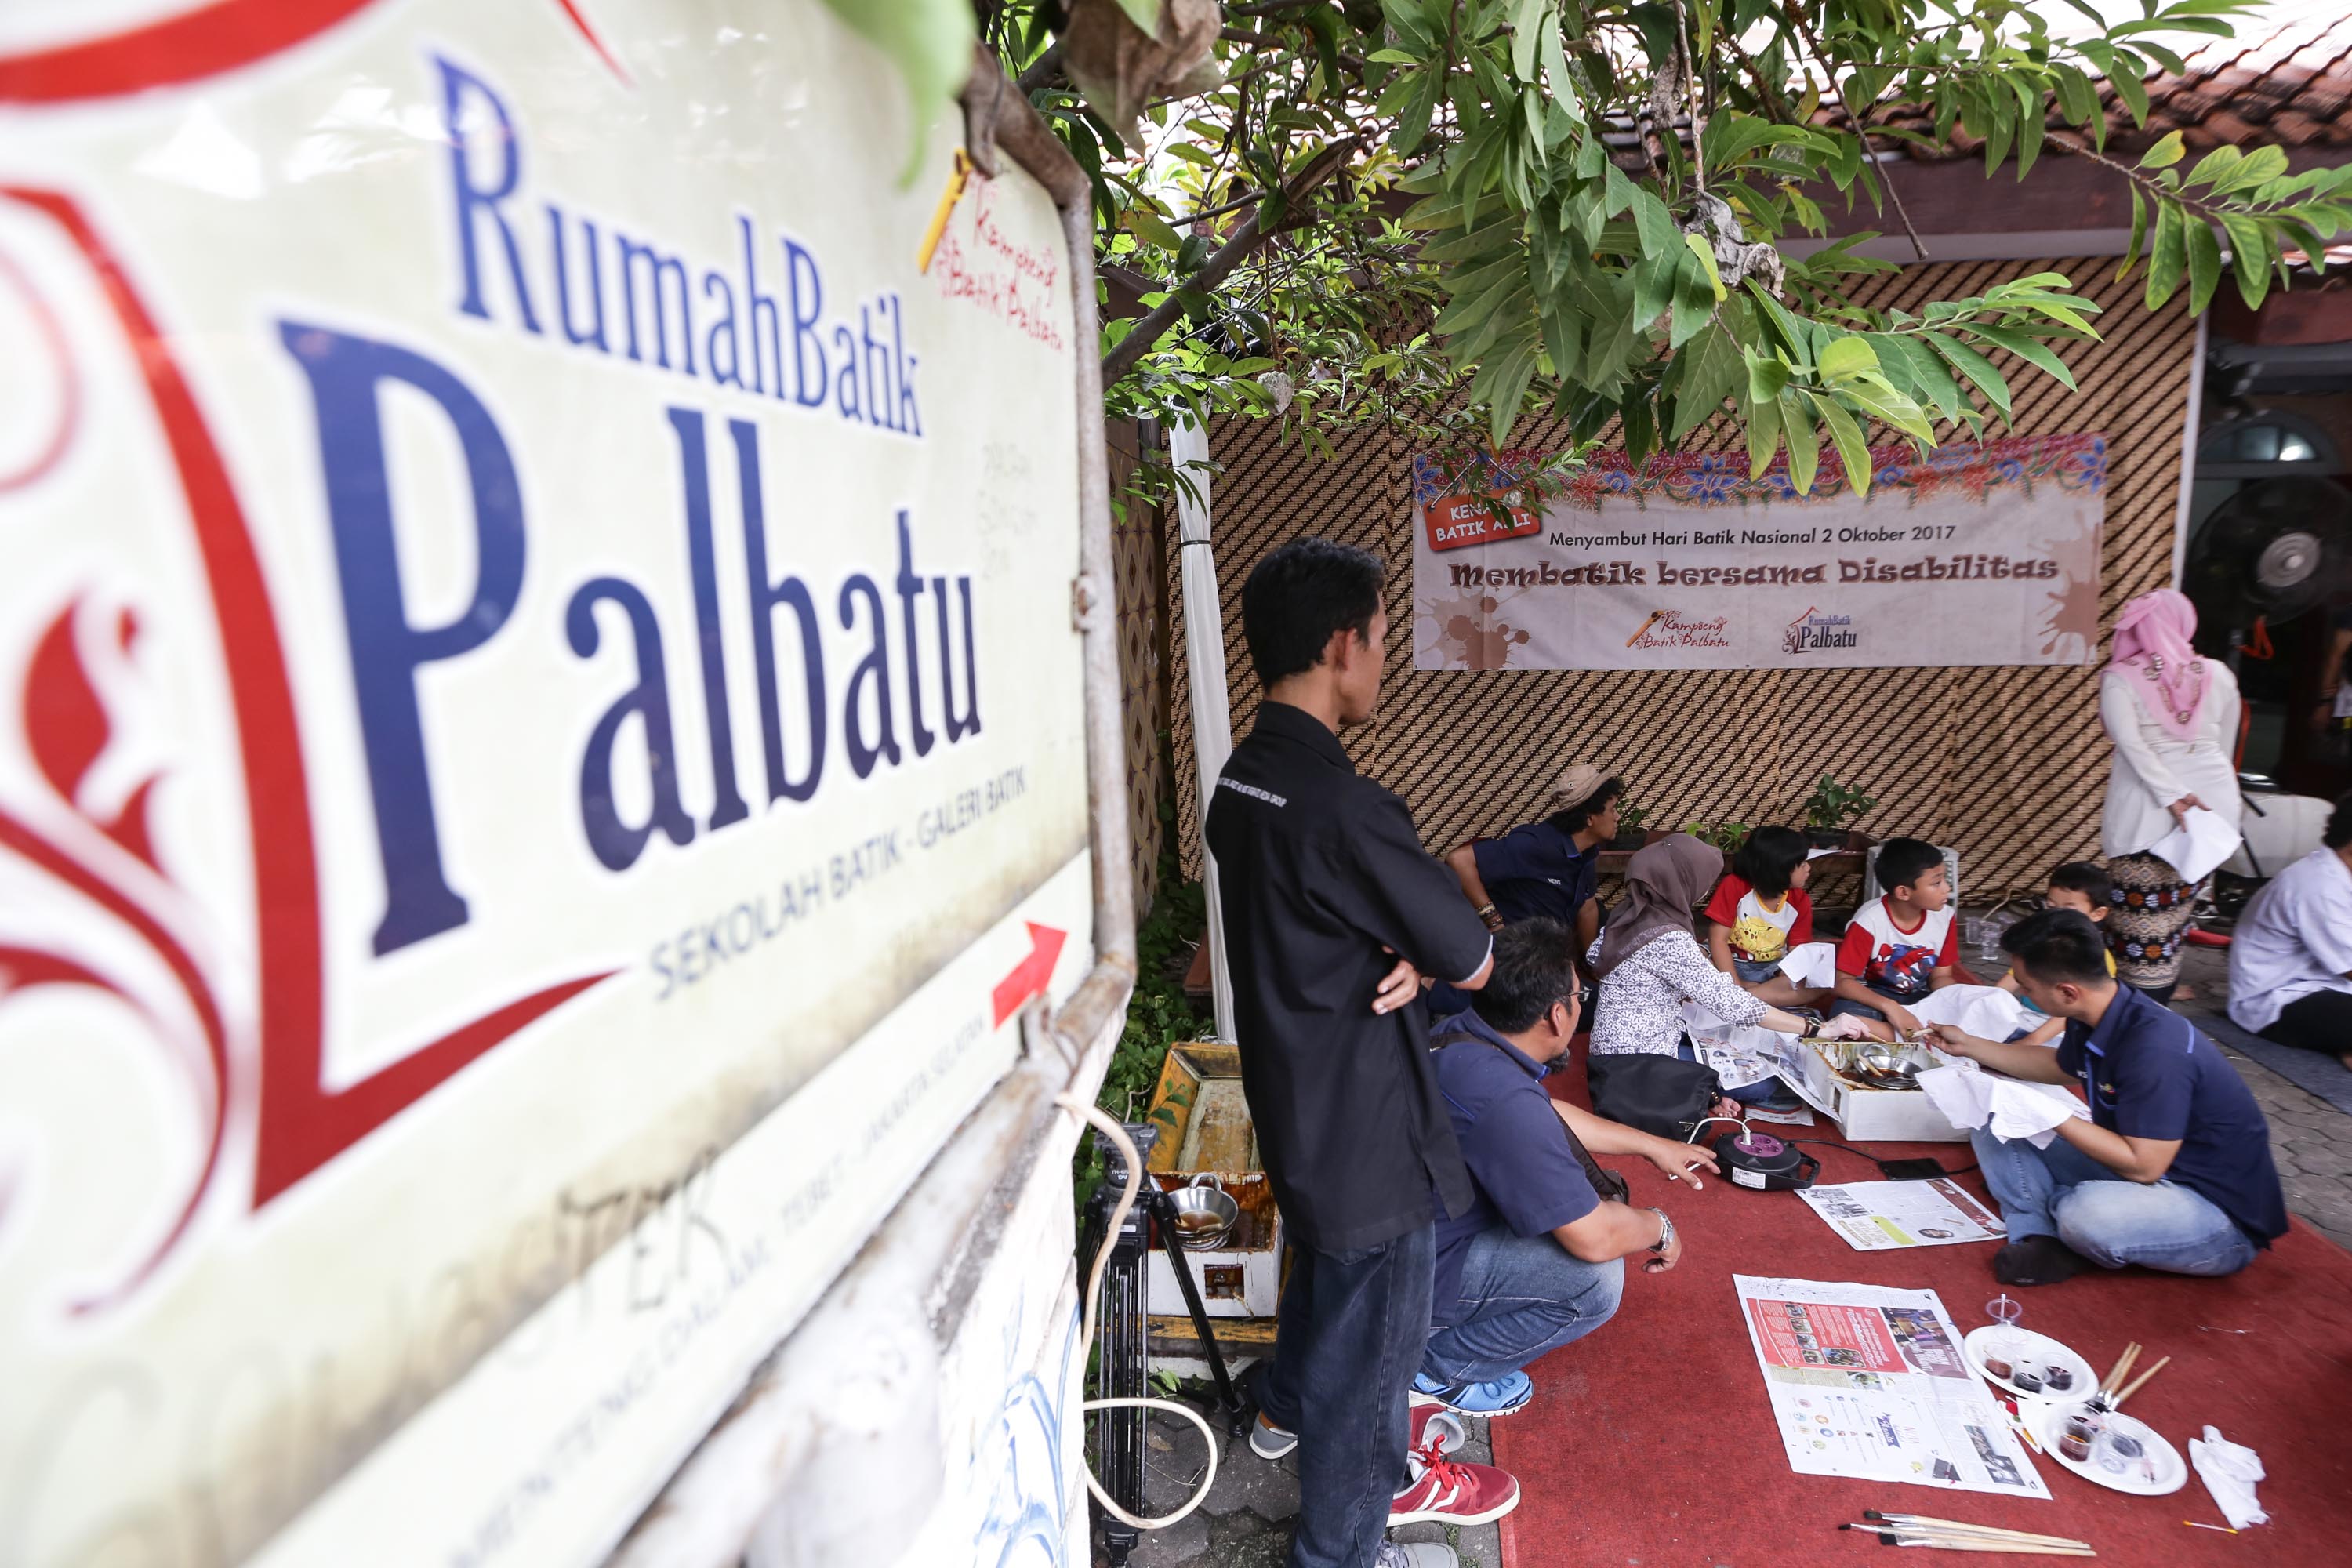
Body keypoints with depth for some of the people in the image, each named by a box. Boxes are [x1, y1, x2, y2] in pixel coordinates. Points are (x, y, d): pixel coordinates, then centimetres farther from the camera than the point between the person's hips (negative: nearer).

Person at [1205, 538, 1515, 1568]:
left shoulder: (1238, 782, -1)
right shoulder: (1342, 807, -30)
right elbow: (1474, 964, -19)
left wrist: (1407, 957, -9)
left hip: (1291, 1105, 9)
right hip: (1364, 1125, -9)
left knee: (1326, 1262, 33)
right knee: (1372, 1338, 12)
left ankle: (1291, 1413, 58)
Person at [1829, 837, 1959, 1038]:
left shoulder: (1944, 917, -9)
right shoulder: (1869, 921, -22)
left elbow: (1940, 977, 2)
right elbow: (1843, 982, -21)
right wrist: (1889, 1006, -37)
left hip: (1920, 998, 4)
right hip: (1874, 997, -4)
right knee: (1847, 1021, -37)